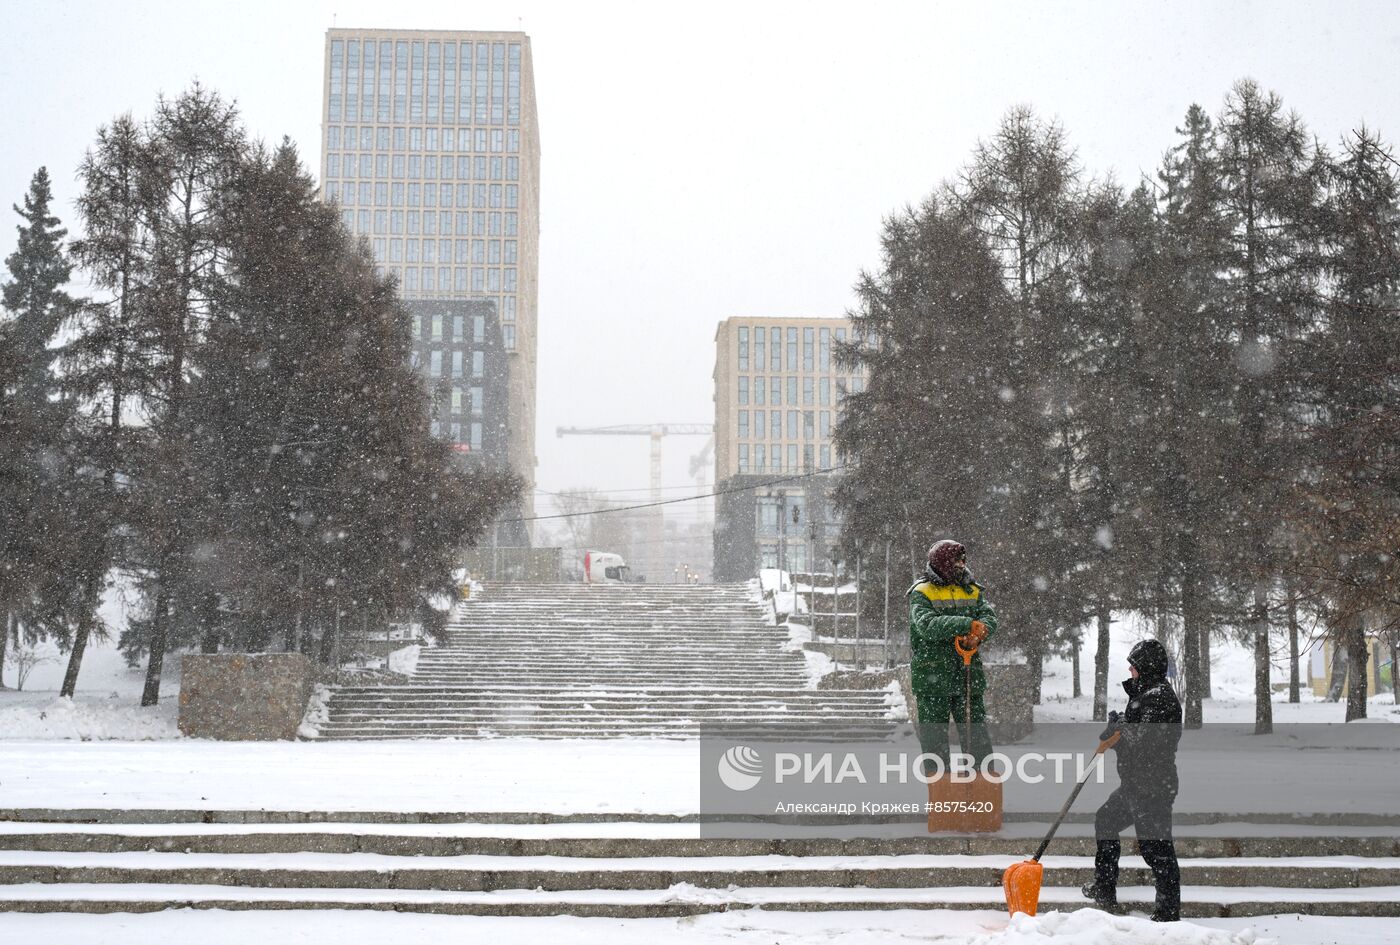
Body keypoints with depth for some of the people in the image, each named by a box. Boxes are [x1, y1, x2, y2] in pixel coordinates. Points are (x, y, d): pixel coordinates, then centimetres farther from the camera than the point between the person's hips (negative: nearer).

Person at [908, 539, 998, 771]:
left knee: (977, 735, 4)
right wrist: (968, 625, -26)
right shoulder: (921, 593, -1)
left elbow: (989, 618, 0)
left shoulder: (972, 591, 15)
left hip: (969, 676, 4)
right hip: (932, 678, -4)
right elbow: (927, 625, -18)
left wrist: (978, 634, -23)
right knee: (934, 739, 2)